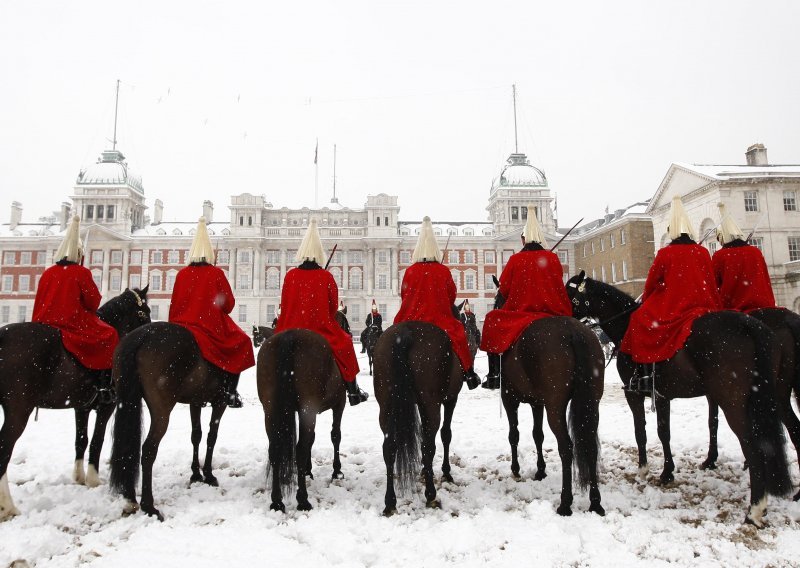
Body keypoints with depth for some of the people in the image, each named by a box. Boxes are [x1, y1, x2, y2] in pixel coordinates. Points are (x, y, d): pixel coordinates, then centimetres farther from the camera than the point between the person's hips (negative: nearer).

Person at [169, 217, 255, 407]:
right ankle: (229, 392, 7)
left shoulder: (182, 274, 1)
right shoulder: (216, 273, -7)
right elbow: (229, 303, -2)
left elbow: (174, 304, 6)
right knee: (240, 342, 16)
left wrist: (172, 325, 18)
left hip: (183, 325, 4)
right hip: (213, 327, -4)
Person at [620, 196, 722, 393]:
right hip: (703, 308, 5)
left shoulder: (665, 253, -6)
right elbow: (712, 285, 9)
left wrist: (645, 303, 19)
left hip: (671, 309, -4)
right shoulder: (703, 252, 4)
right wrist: (718, 311, 18)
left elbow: (651, 283, 2)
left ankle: (643, 374, -3)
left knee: (640, 320, 9)